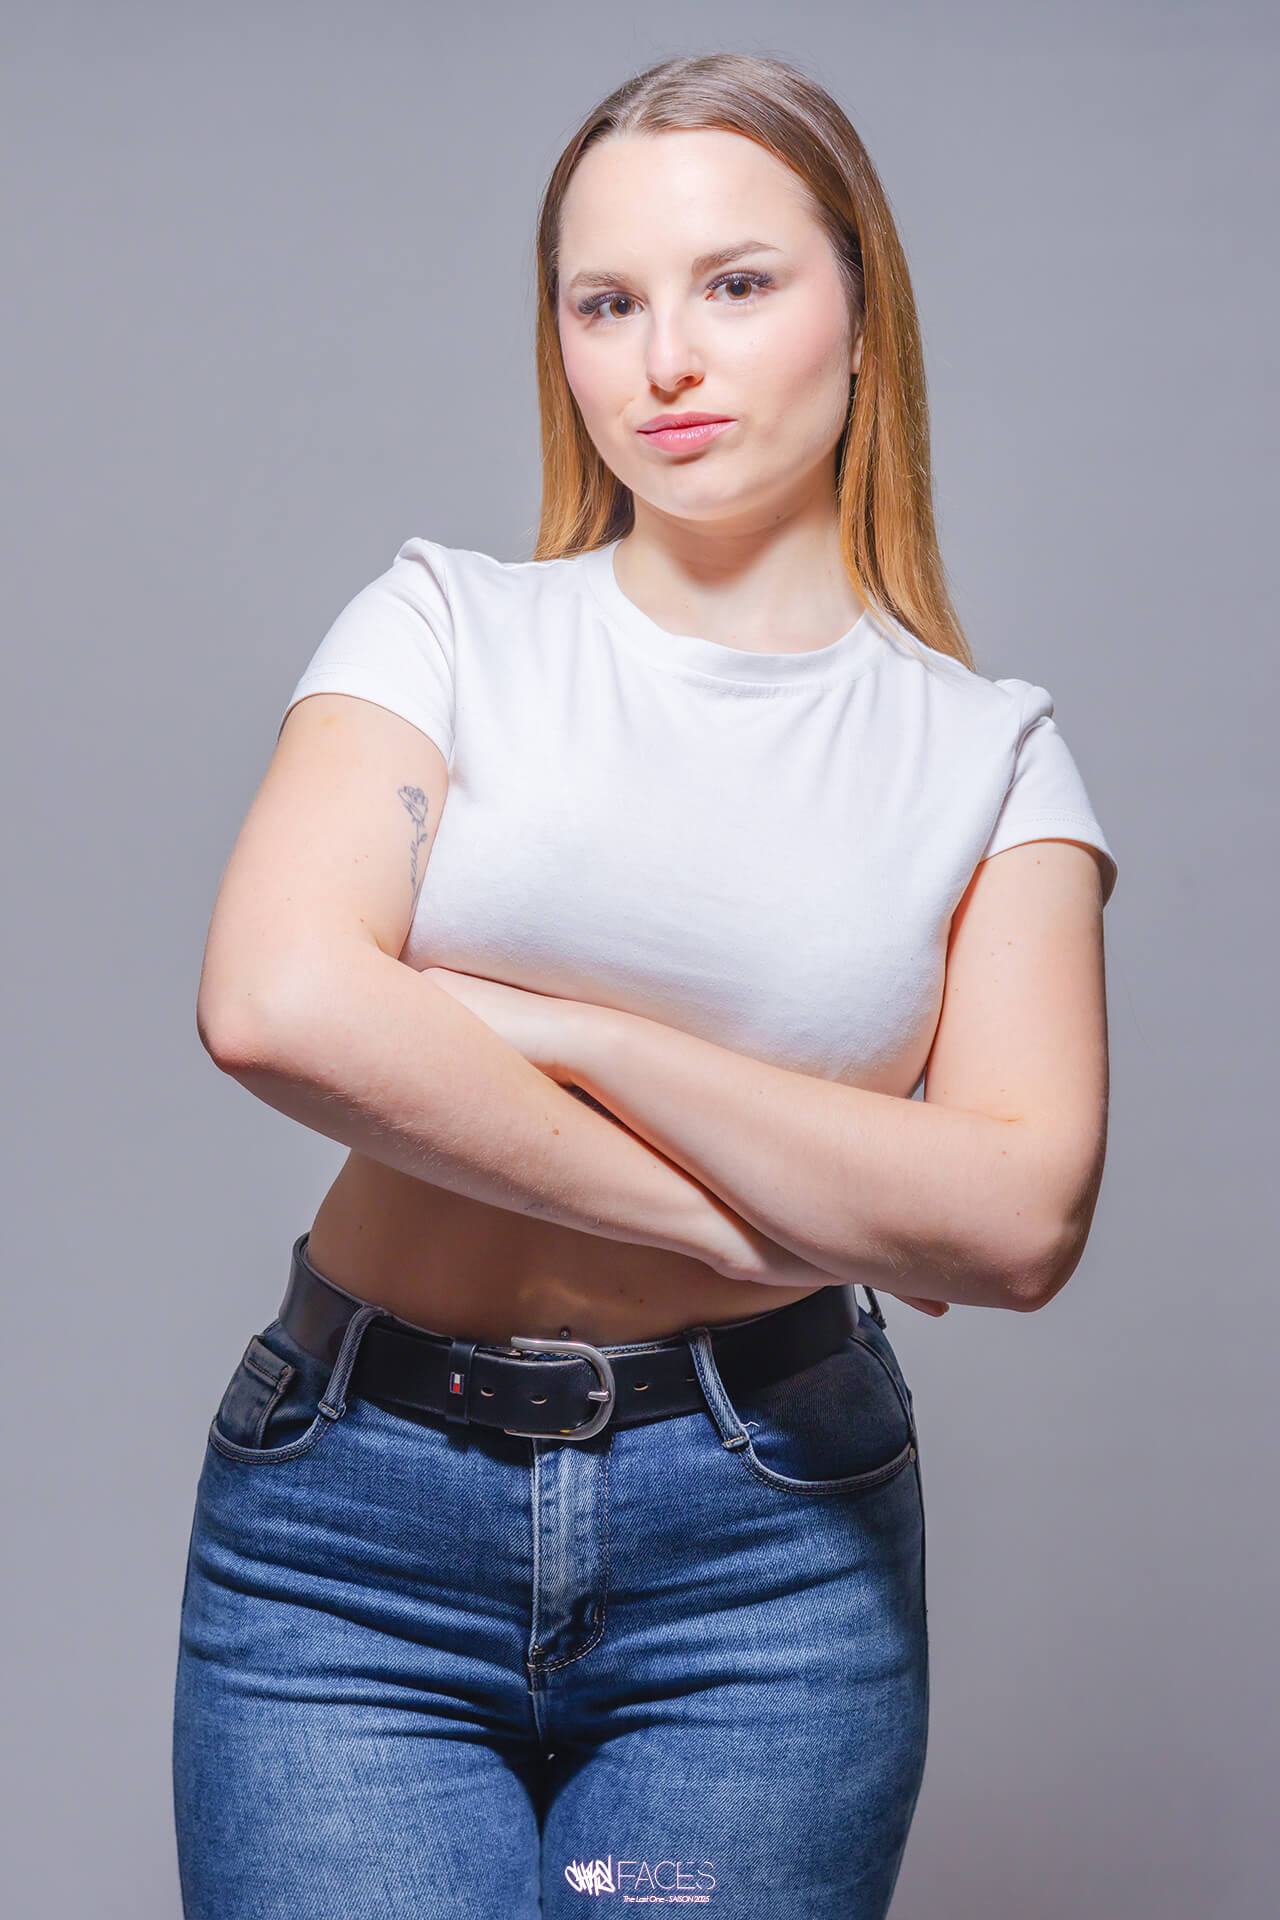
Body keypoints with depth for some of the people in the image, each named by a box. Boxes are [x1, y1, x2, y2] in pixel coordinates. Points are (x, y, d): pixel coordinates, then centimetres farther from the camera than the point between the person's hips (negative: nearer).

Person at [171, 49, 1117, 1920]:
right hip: (353, 1530, 0)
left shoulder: (989, 753, 3)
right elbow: (274, 1003, -16)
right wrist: (747, 1216, -13)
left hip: (772, 1545, 1)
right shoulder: (449, 624, 1)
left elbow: (1020, 1222, -10)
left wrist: (576, 1033, -14)